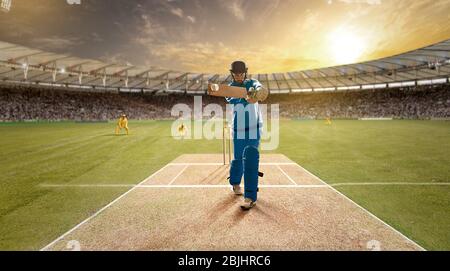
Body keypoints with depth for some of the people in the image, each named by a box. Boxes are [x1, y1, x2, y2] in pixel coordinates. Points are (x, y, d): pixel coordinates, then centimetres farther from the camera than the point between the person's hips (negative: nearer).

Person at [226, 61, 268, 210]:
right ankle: (235, 182, 40)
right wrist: (247, 97, -45)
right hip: (238, 130, 1)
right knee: (238, 158, 9)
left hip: (254, 129, 0)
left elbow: (260, 87, -22)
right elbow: (231, 100, -23)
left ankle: (250, 197, -10)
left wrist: (259, 90, -49)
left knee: (250, 158, -14)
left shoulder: (252, 83, 3)